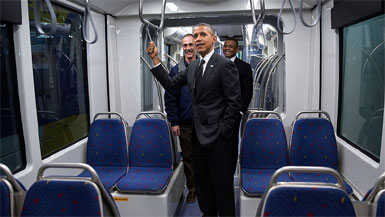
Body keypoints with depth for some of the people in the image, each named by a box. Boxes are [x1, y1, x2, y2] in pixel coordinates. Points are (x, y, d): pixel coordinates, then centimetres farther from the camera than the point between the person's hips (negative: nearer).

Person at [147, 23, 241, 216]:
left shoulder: (224, 65, -12)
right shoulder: (192, 67, 11)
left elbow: (234, 102, -14)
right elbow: (170, 84, 9)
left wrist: (222, 132, -15)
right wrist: (156, 59, 3)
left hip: (217, 136, -7)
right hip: (198, 135, 7)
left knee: (222, 184, 7)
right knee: (202, 181, 20)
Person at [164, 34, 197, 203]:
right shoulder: (176, 70, 2)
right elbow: (170, 98, 1)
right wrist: (174, 122, -4)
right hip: (185, 124, 1)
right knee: (188, 157, 10)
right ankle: (192, 189, 27)